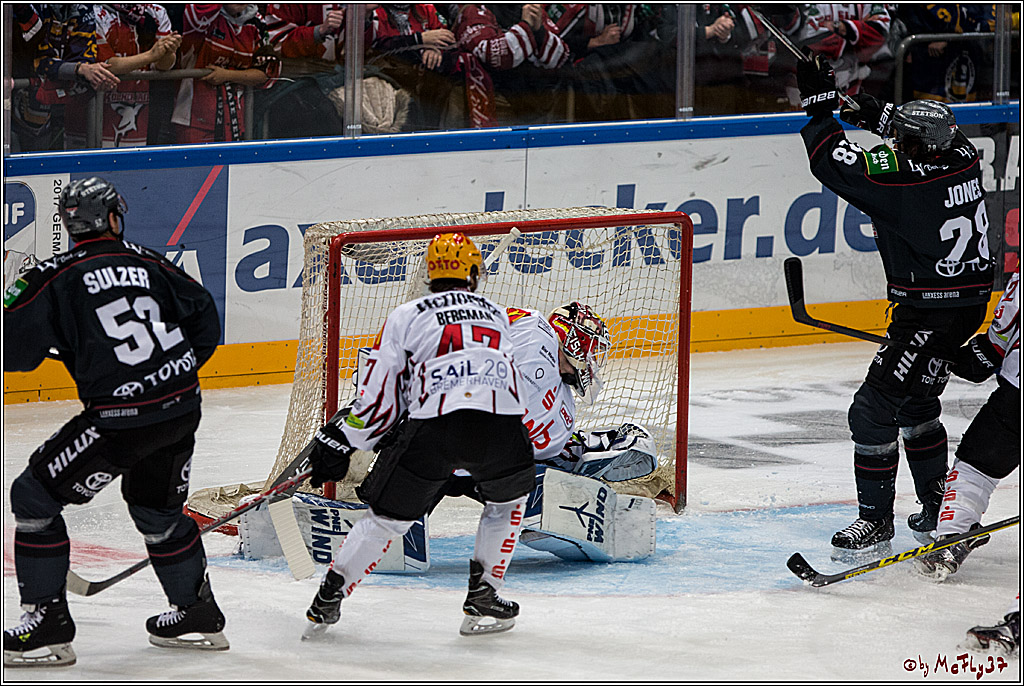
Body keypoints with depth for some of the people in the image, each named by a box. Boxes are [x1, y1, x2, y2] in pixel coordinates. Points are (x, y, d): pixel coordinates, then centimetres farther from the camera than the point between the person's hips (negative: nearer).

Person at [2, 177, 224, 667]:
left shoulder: (56, 278, -6)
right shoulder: (147, 263, 9)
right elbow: (204, 318, 17)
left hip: (121, 418, -6)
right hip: (183, 408, 6)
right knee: (157, 506, 28)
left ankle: (47, 626, 4)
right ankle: (199, 616, 38)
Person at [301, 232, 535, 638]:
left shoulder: (406, 316, 17)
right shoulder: (497, 315, 28)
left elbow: (380, 397, 14)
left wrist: (339, 440, 26)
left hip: (432, 427, -1)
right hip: (500, 424, 1)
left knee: (388, 515, 14)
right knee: (508, 498, 30)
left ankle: (328, 601, 14)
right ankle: (484, 597, 25)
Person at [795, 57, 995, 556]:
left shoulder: (905, 178, -23)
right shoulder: (961, 156, -1)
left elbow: (832, 163, -19)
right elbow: (929, 138, 23)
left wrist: (819, 100, -10)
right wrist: (877, 114, 19)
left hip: (930, 316, -9)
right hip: (971, 303, 9)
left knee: (874, 410, -4)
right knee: (916, 403, 24)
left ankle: (876, 520, 0)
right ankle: (939, 511, 32)